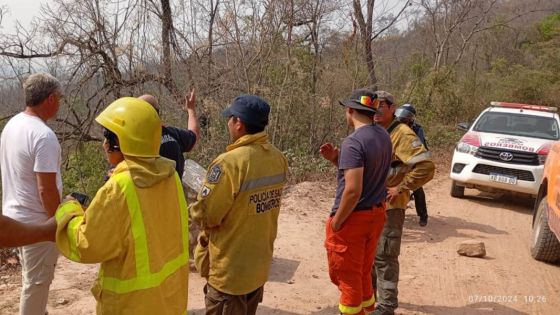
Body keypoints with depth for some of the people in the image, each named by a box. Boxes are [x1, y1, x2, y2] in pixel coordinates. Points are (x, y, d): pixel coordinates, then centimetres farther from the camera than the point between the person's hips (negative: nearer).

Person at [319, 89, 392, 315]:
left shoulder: (353, 142, -23)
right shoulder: (384, 136, 4)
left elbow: (353, 190, -28)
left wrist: (336, 221, -16)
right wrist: (335, 159, 1)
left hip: (353, 218, -8)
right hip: (376, 214, 9)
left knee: (347, 276, 10)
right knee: (363, 272, 23)